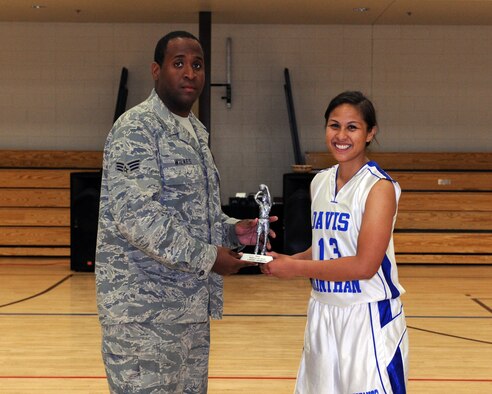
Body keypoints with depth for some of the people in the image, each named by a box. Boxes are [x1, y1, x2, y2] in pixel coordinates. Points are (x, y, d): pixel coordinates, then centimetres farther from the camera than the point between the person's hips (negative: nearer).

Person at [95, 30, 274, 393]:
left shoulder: (196, 132, 15)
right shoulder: (137, 128, -14)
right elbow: (135, 214, -23)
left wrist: (231, 230, 4)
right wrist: (206, 257, -19)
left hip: (191, 303, 9)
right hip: (145, 308, -9)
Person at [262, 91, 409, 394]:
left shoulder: (379, 186, -14)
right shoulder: (320, 182, 7)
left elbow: (365, 265, -21)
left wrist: (296, 268, -16)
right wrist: (286, 260, -1)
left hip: (368, 319, -7)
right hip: (323, 313, 7)